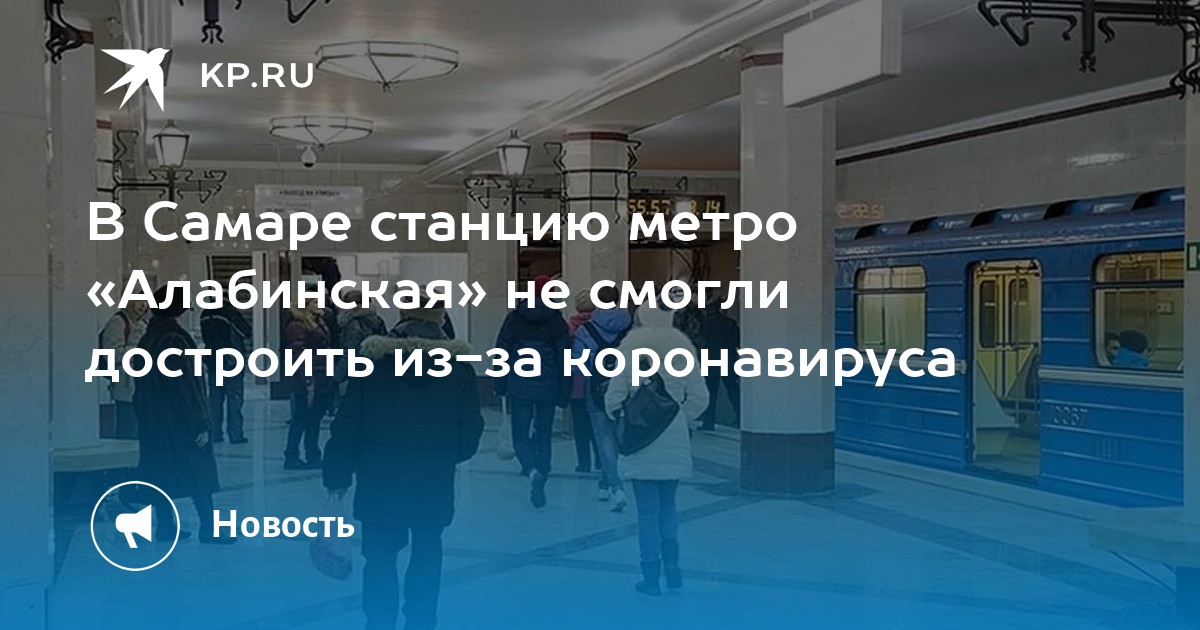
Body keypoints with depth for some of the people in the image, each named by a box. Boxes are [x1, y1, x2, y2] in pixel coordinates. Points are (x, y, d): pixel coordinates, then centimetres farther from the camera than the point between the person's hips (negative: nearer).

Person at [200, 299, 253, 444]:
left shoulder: (205, 315, 5)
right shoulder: (231, 312, -15)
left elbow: (205, 337, 11)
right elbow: (248, 333, -10)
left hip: (213, 361, 6)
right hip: (232, 362, -6)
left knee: (215, 398, 11)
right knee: (234, 398, 0)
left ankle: (215, 433, 13)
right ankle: (235, 434, 0)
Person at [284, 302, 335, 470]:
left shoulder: (319, 324, 17)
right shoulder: (297, 327, -12)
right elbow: (298, 354, -19)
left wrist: (331, 379, 17)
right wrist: (307, 380, -23)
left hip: (323, 382, 9)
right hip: (308, 383, -9)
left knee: (315, 420, 14)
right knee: (300, 421, -2)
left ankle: (313, 456, 21)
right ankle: (291, 457, 6)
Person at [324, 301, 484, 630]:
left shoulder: (374, 361, -3)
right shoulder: (459, 367, -2)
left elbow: (347, 424, -4)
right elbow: (470, 429, 0)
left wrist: (337, 474, 3)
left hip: (380, 480, 0)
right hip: (434, 482, 0)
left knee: (380, 557, 9)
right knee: (427, 555, 14)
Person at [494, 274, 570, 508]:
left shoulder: (514, 318, 0)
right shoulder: (557, 322, -1)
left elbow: (501, 353, 1)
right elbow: (564, 359, -1)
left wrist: (500, 386, 8)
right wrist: (564, 393, 5)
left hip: (519, 387, 0)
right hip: (547, 389, 1)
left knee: (520, 435, 3)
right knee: (543, 435, 14)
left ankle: (533, 470, -23)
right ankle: (540, 475, 14)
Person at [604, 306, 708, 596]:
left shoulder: (630, 347, -7)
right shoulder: (684, 348, 0)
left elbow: (614, 398, -9)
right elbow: (699, 399, -2)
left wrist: (622, 418, 11)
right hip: (675, 443, 2)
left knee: (647, 509, 6)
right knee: (667, 504, 19)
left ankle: (651, 576, 9)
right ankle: (671, 565, 6)